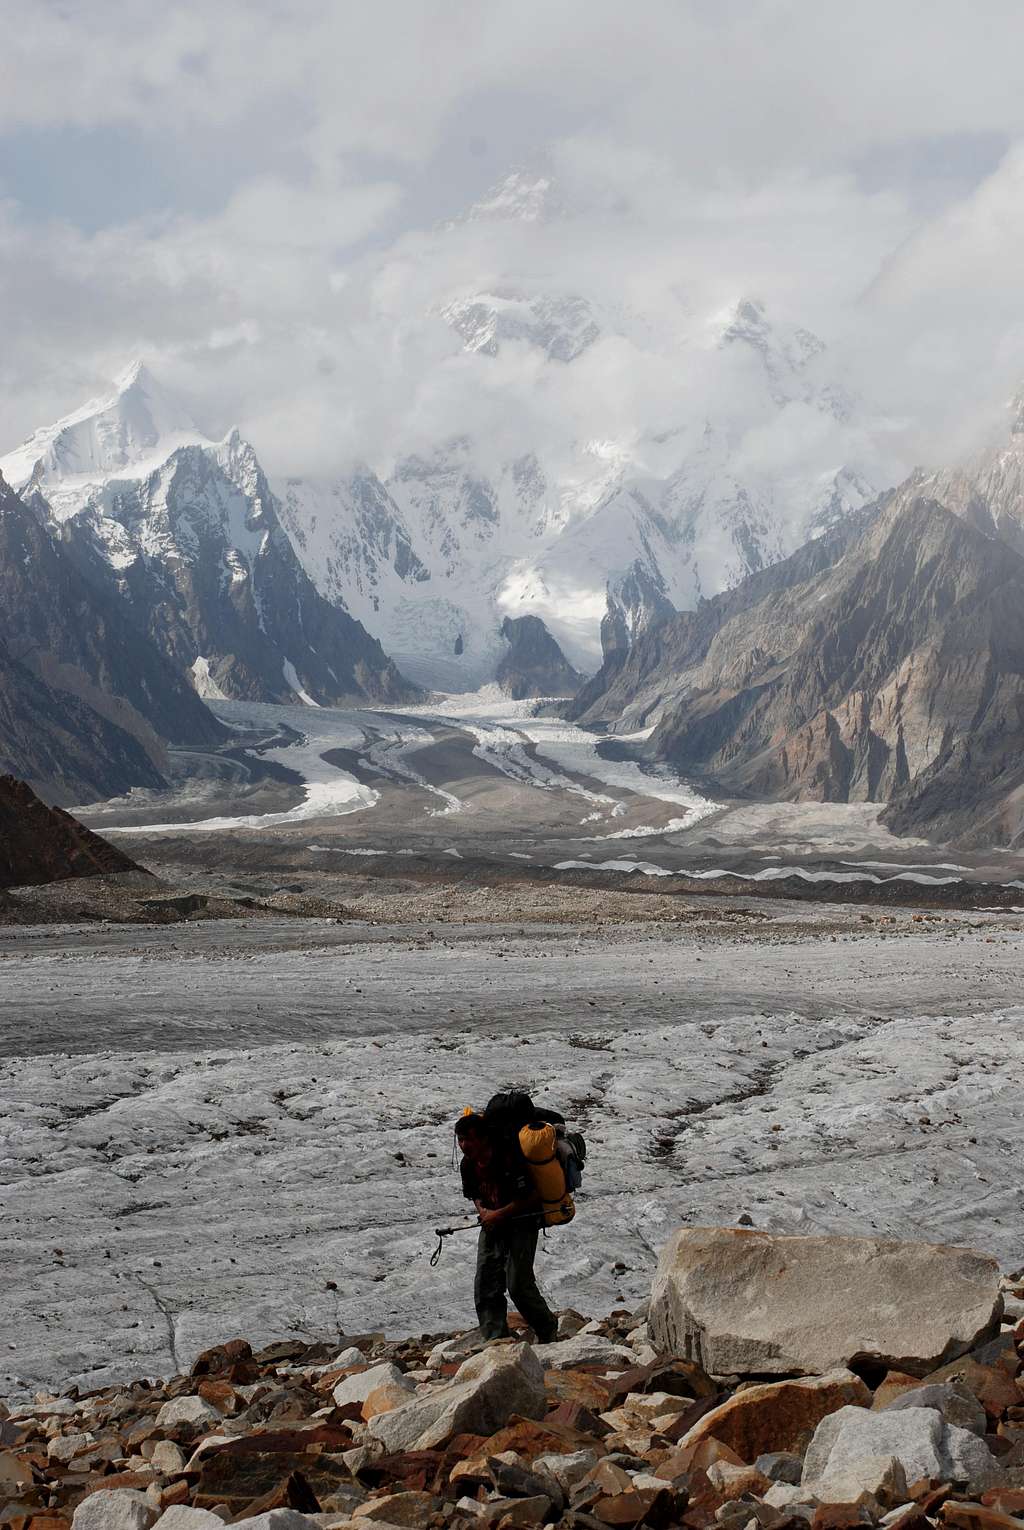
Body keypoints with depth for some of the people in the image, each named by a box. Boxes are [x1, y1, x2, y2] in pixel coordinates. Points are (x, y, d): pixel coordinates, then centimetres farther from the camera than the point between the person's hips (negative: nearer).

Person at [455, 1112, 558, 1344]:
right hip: (492, 1223, 7)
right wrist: (483, 1210, -7)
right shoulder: (468, 1164, -1)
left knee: (519, 1284, -11)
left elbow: (532, 1196, -21)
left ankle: (548, 1329, 13)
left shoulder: (508, 1159, -24)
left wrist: (500, 1214, -21)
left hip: (521, 1222, -7)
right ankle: (496, 1340, 1)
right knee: (486, 1286, -3)